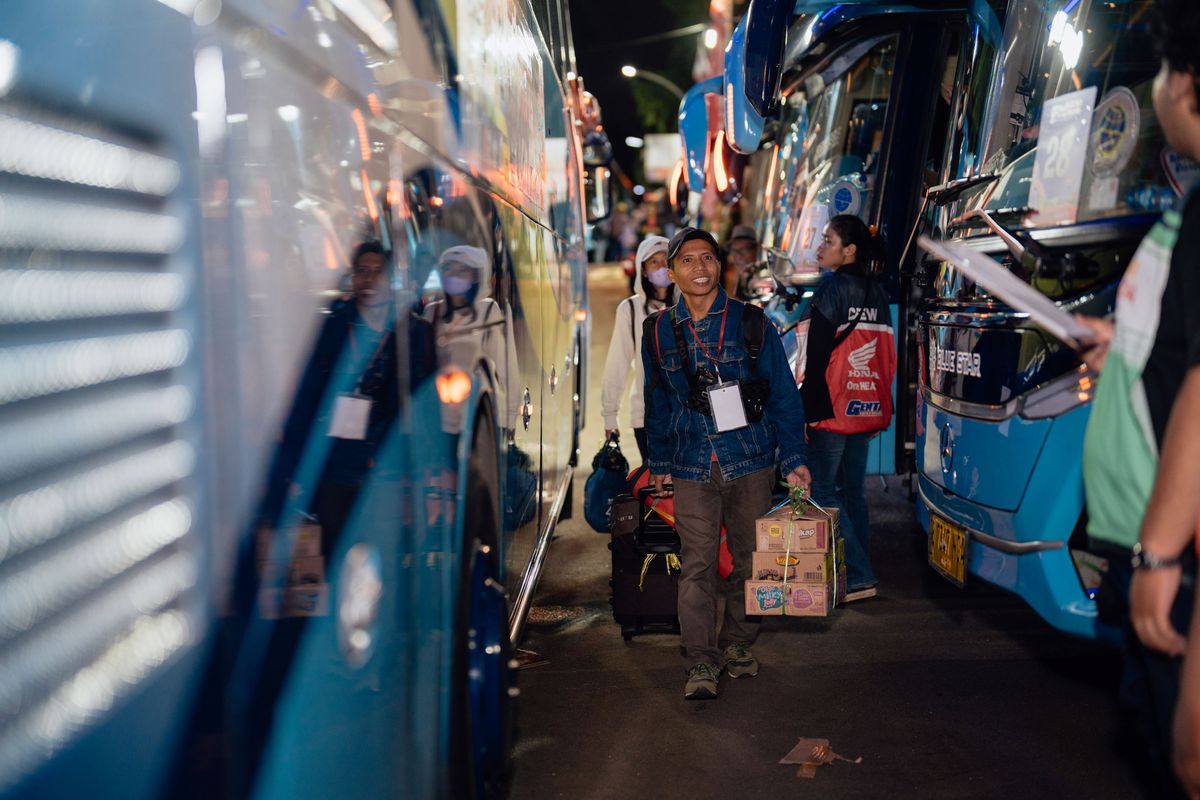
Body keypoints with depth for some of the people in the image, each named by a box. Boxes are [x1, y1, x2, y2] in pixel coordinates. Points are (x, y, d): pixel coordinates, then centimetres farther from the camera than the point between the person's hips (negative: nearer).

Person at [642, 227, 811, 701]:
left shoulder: (751, 324, 1)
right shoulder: (658, 332, 6)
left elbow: (784, 395, 3)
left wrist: (793, 459, -1)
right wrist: (660, 464, 14)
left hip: (751, 462, 0)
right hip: (692, 469, 0)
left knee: (750, 558, 10)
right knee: (697, 565, -4)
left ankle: (738, 644, 28)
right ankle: (702, 662, 3)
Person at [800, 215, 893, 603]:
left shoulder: (832, 287, -11)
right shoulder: (876, 292, 13)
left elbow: (818, 355, -16)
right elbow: (885, 355, 16)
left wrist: (806, 410, -14)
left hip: (832, 406, -8)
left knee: (822, 489, -3)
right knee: (854, 490, 14)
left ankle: (858, 576, -6)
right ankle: (860, 570, 20)